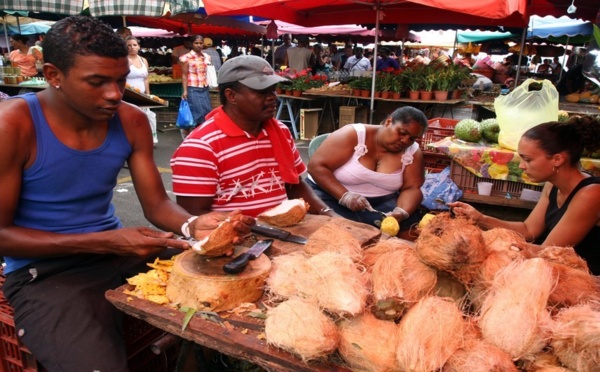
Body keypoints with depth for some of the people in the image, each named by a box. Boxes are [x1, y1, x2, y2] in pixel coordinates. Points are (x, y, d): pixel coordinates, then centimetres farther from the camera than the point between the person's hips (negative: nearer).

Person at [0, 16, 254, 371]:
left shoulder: (132, 121, 0)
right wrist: (108, 241, -22)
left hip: (120, 250, 5)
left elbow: (157, 204, 2)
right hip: (45, 271, -4)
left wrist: (192, 225, -22)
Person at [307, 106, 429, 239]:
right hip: (331, 195, -3)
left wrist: (402, 212, -27)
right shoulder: (353, 135, -15)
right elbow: (316, 166, -17)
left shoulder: (413, 152, -1)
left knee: (411, 226, -20)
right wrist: (344, 195, -30)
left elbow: (412, 188, -4)